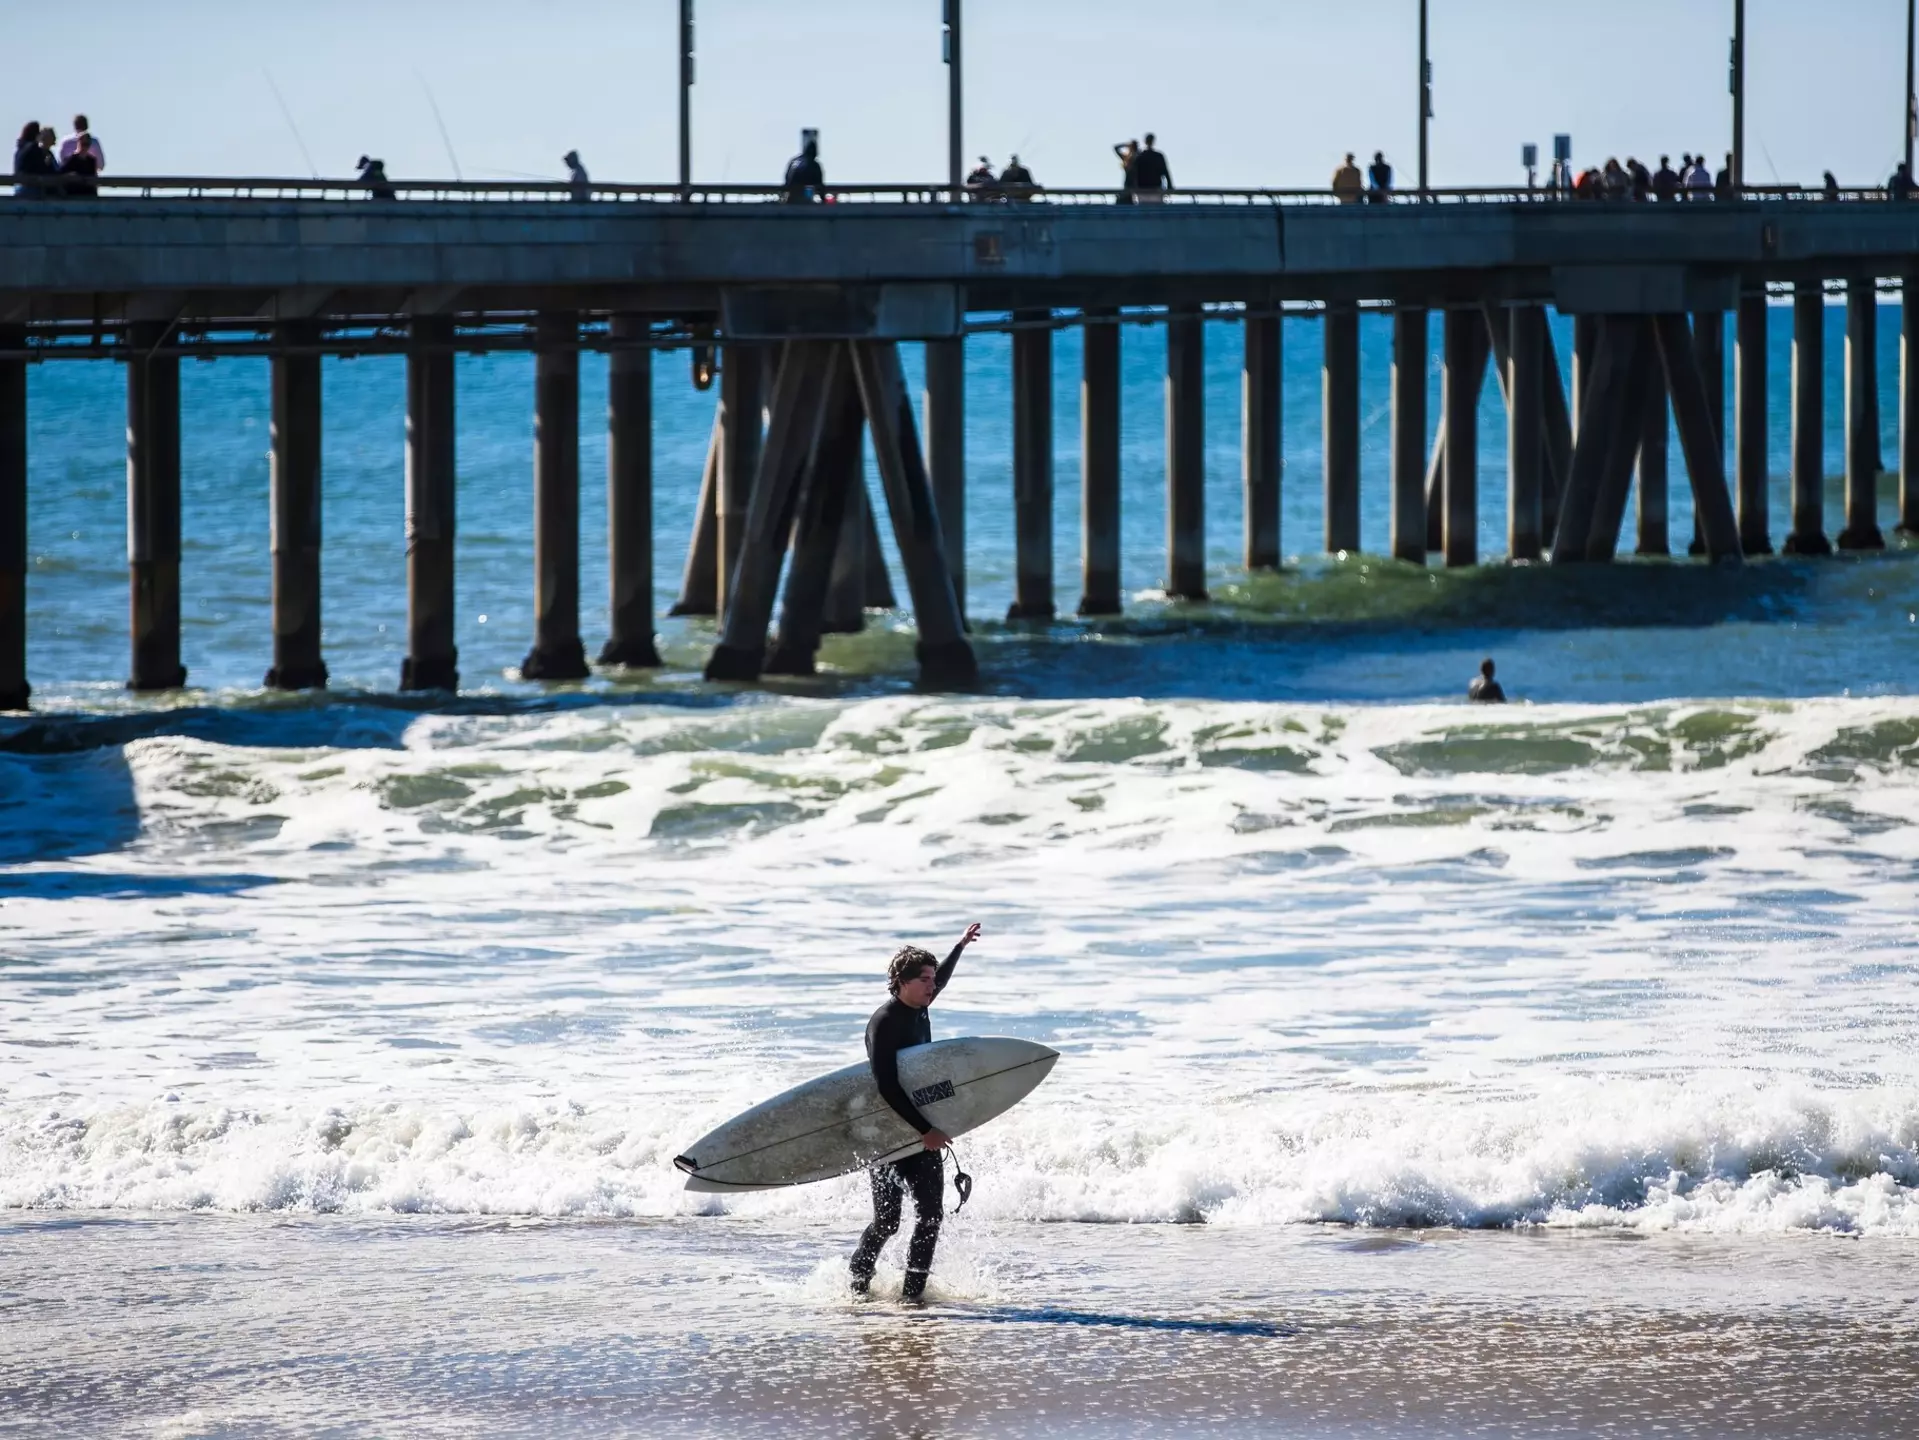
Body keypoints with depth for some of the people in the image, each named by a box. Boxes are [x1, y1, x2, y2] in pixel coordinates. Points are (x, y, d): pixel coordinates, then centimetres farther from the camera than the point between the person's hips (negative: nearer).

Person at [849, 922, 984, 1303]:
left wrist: (960, 947, 41)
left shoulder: (918, 1012, 7)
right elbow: (887, 1087, -25)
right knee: (887, 1220, -8)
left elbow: (939, 981, 33)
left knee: (930, 1214, -4)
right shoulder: (883, 1023, -17)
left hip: (923, 1131, 7)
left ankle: (912, 1291, 0)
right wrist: (925, 1130, -28)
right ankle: (858, 1282, 14)